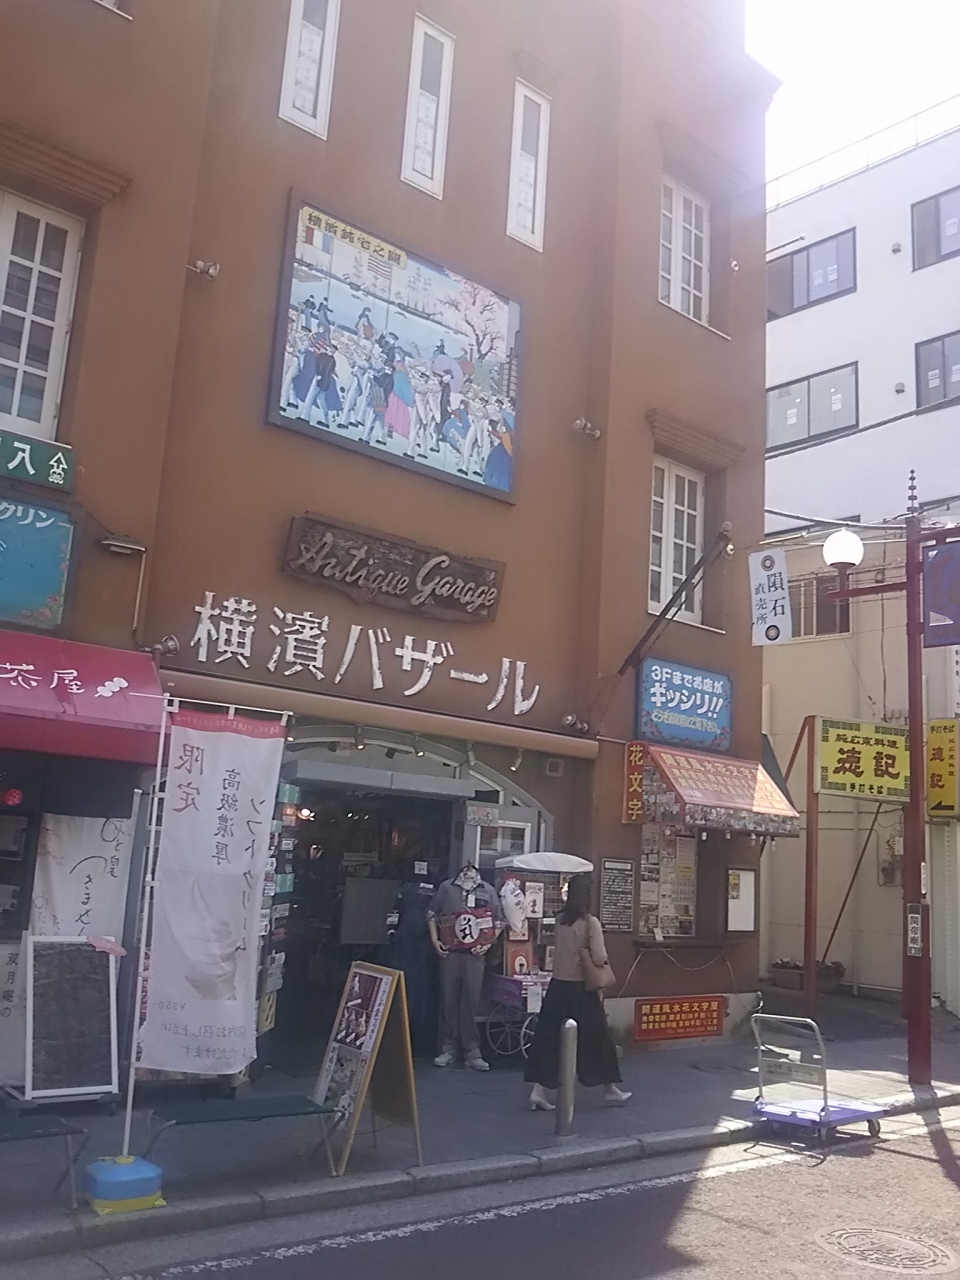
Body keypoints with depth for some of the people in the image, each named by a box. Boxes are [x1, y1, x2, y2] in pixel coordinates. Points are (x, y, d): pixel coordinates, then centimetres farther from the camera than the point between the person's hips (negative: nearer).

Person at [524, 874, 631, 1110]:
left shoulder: (559, 920, 2)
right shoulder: (590, 922, -13)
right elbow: (599, 958, -18)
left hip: (558, 985, 4)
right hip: (581, 987, -4)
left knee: (549, 1038, 6)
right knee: (597, 1038, 12)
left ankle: (538, 1091, -1)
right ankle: (610, 1089, 26)